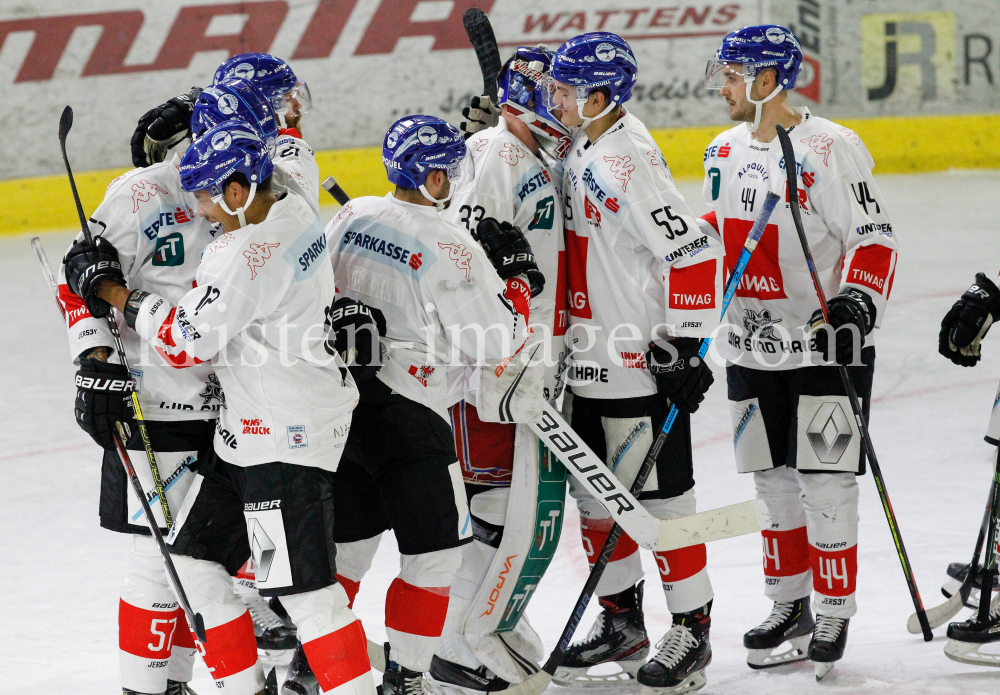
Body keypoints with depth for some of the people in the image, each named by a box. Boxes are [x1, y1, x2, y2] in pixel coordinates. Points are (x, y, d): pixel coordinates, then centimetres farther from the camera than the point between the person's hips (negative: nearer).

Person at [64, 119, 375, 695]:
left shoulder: (248, 254, -24)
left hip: (287, 437, -11)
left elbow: (187, 342, -20)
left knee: (303, 583, -8)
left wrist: (112, 291, -8)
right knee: (194, 554, 14)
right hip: (250, 425, 11)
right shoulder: (296, 211, 4)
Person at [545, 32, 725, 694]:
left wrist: (683, 345, -22)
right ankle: (623, 621, 28)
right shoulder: (583, 150, 8)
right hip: (593, 361, 9)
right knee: (595, 493, 15)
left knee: (660, 496, 0)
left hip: (645, 366, -9)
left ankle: (692, 631, 10)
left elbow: (695, 253, -24)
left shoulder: (629, 164, -21)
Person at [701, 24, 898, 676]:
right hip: (752, 346, 7)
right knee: (772, 478, 11)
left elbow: (875, 237, -14)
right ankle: (790, 607, 22)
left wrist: (857, 304, -25)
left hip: (825, 341, -7)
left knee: (825, 484, -4)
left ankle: (834, 615, 6)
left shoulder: (830, 148, -14)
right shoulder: (725, 151, 8)